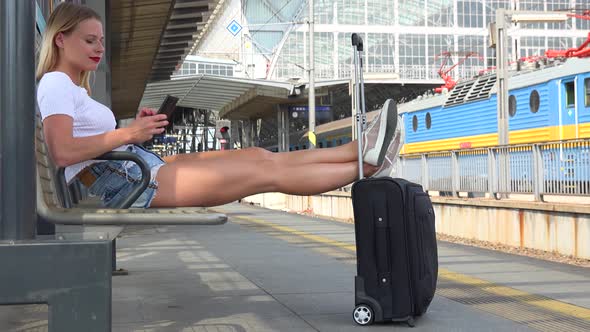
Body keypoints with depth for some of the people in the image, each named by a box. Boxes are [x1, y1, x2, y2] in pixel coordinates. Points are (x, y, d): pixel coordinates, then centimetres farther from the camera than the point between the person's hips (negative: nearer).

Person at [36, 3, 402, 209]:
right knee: (266, 171, -10)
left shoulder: (74, 87, 23)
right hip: (126, 181, -10)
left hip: (143, 167, 10)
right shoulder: (56, 84, -7)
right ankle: (364, 166, -3)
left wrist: (134, 131, 5)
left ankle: (358, 150, 5)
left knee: (257, 156, 2)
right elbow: (62, 152, -22)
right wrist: (128, 134, -19)